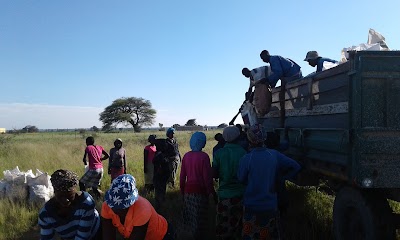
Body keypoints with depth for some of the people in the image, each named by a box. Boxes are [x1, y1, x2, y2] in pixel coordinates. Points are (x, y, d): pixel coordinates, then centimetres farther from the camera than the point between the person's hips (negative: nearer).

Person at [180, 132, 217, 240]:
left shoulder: (186, 156, 0)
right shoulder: (203, 156, -15)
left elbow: (182, 176, 4)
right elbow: (207, 177, -15)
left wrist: (182, 190, 15)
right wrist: (212, 192, -6)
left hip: (188, 190, 5)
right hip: (200, 191, -5)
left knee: (190, 216, 19)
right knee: (200, 218, 9)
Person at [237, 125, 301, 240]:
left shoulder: (246, 159, -19)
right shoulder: (274, 155, -9)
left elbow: (241, 179, -5)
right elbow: (295, 166, -2)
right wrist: (281, 177, 4)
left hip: (252, 206, -3)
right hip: (271, 205, 3)